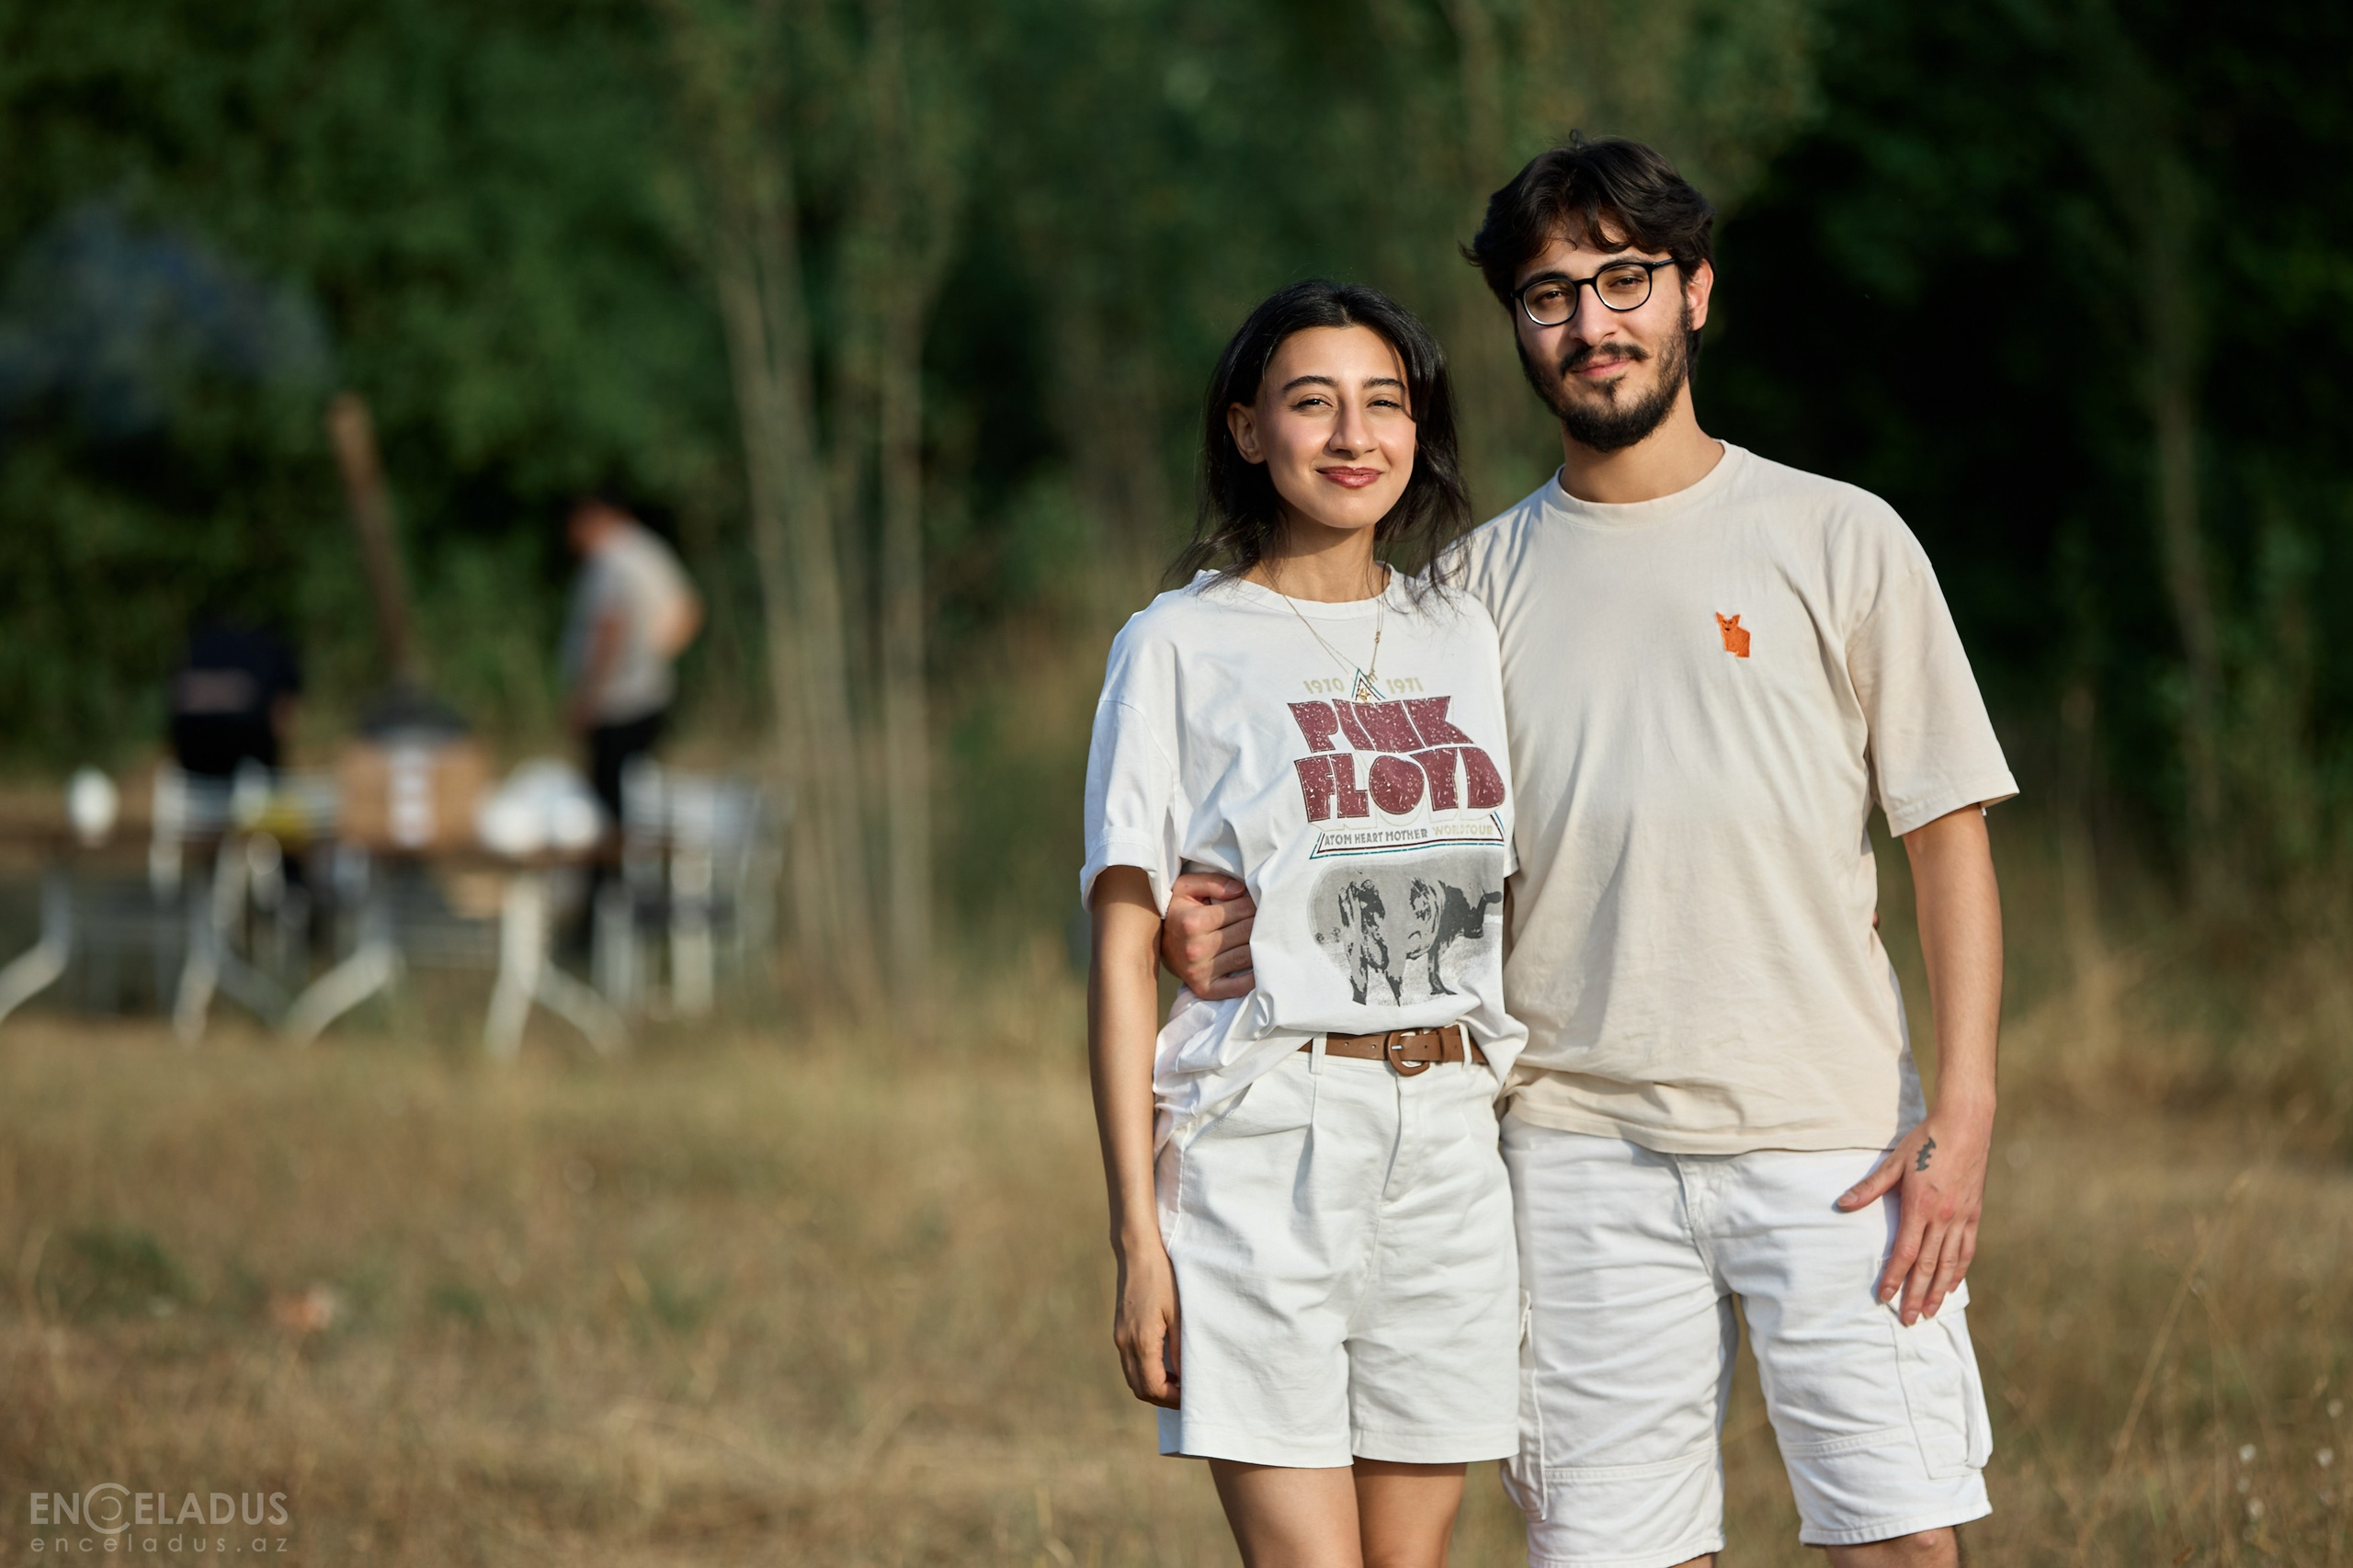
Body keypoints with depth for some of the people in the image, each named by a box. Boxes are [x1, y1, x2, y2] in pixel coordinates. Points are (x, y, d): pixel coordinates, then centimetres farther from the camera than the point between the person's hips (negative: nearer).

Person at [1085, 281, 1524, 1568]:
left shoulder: (1462, 639, 13)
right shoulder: (1181, 649, 0)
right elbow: (1122, 954, -2)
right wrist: (1136, 1232, -9)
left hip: (1452, 1151, 4)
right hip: (1263, 1150, -4)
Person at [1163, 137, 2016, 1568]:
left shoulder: (1839, 541, 5)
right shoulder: (1479, 581, 12)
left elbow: (1950, 833, 3)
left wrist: (1963, 1116, -7)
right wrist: (1266, 942, -3)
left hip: (1833, 1145, -2)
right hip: (1583, 1154, 2)